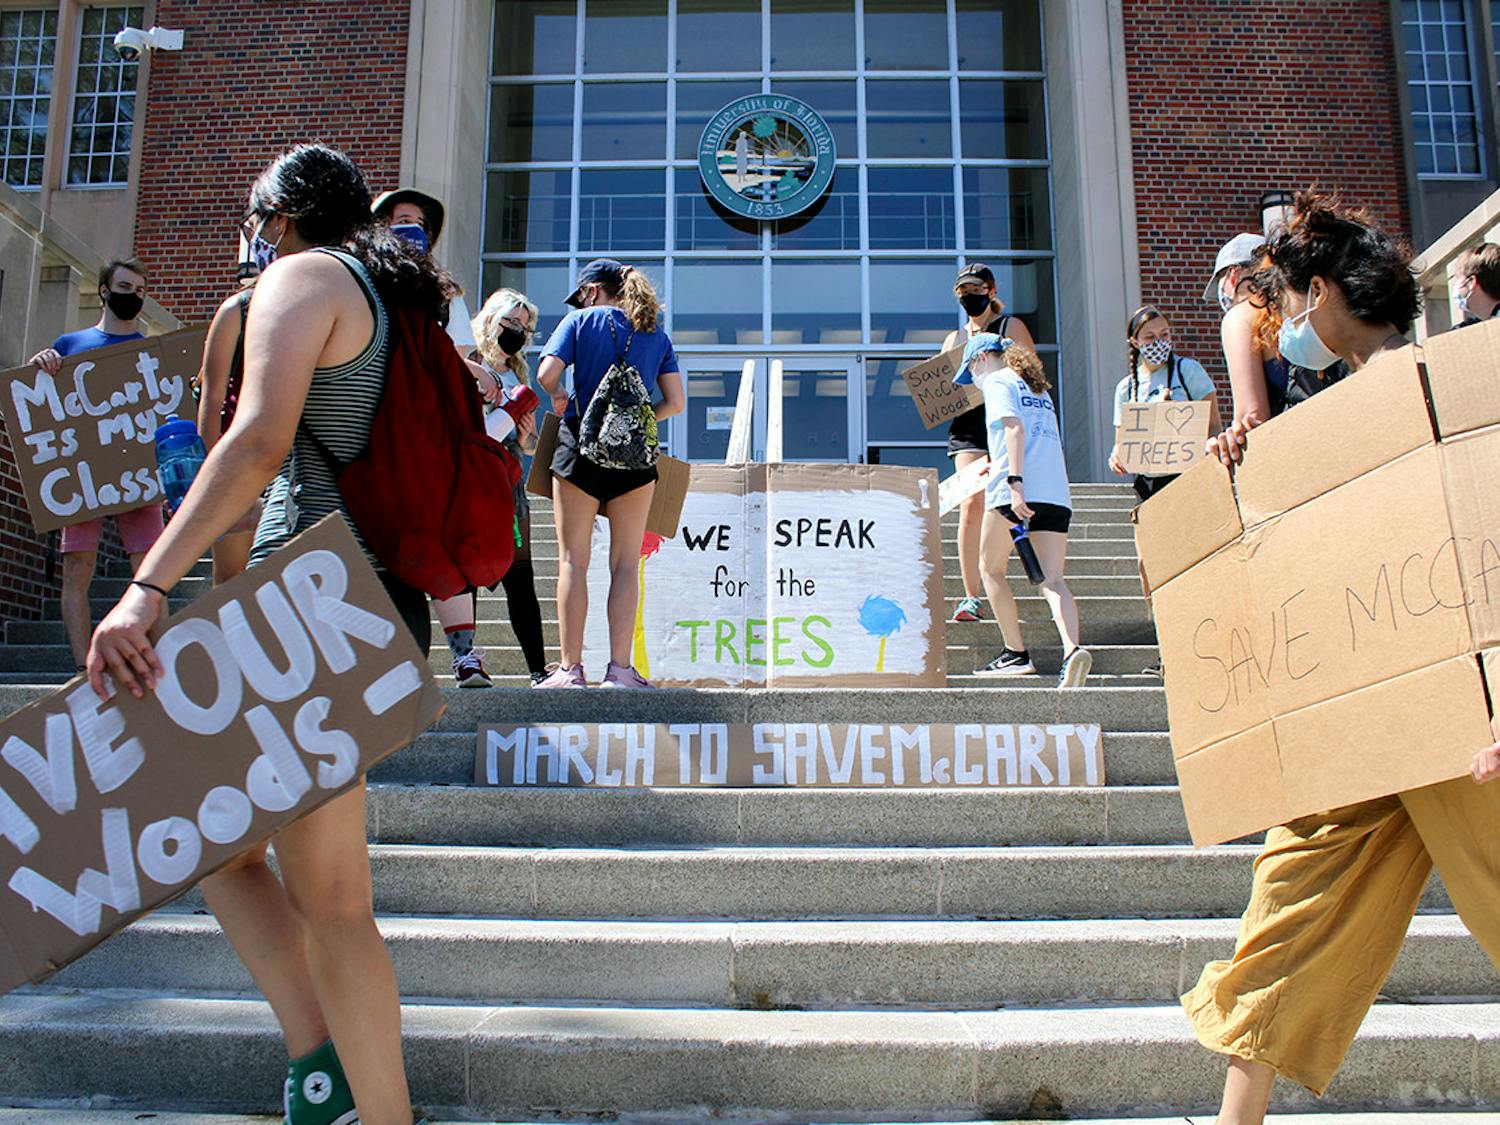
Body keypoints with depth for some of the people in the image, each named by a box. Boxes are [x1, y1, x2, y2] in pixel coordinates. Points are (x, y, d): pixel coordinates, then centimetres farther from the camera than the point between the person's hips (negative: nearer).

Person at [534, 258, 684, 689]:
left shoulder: (582, 319, 5)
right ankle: (620, 667, 0)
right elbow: (676, 402, 6)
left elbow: (547, 374, -8)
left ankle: (570, 668, -1)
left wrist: (559, 399, 12)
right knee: (625, 564, 4)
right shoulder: (656, 334, 13)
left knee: (573, 561, 2)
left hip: (581, 446, -2)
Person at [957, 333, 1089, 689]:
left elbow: (1015, 427, -12)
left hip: (1015, 491, -6)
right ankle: (1072, 650, -25)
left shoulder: (997, 381, 4)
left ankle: (1016, 653, 10)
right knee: (1052, 579, -2)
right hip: (1057, 492, 7)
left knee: (991, 569, 11)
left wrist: (1014, 482, -21)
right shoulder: (1038, 388, 26)